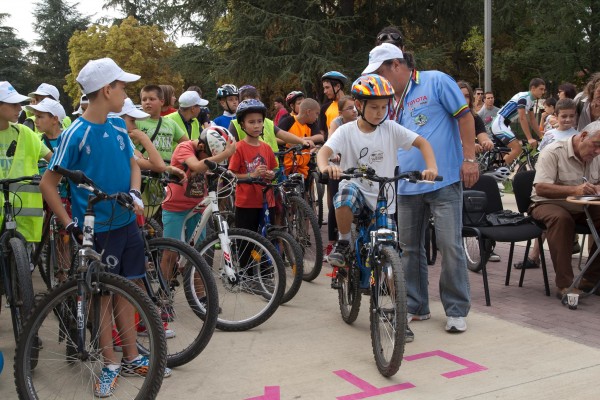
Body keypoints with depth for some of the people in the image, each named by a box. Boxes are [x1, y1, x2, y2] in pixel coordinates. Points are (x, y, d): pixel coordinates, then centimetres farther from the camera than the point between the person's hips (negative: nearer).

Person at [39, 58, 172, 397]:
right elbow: (48, 183, -10)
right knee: (104, 294, 6)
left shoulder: (119, 126, 3)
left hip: (127, 222, 5)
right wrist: (70, 223, -15)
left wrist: (135, 194, -4)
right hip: (97, 229, -5)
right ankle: (111, 364, 21)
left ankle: (132, 358, 25)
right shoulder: (76, 134, -15)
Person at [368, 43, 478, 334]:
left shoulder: (436, 82, -3)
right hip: (407, 186, 6)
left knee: (450, 245, -4)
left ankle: (457, 310, 10)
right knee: (409, 247, 10)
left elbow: (464, 117, -4)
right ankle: (415, 307, 23)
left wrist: (469, 158, -11)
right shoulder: (392, 101, 14)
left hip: (444, 181, -6)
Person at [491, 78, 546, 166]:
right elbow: (522, 119, -24)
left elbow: (532, 120, 15)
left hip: (505, 125, 11)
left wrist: (541, 137, 12)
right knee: (517, 148, -17)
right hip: (499, 124, -11)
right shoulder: (523, 97, -19)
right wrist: (530, 138, -26)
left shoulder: (532, 100, 11)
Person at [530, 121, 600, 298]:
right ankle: (564, 284, -35)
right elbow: (540, 188, -23)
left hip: (581, 208, 6)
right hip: (548, 204, -6)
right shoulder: (553, 152, -13)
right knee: (561, 218, -38)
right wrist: (574, 190, -35)